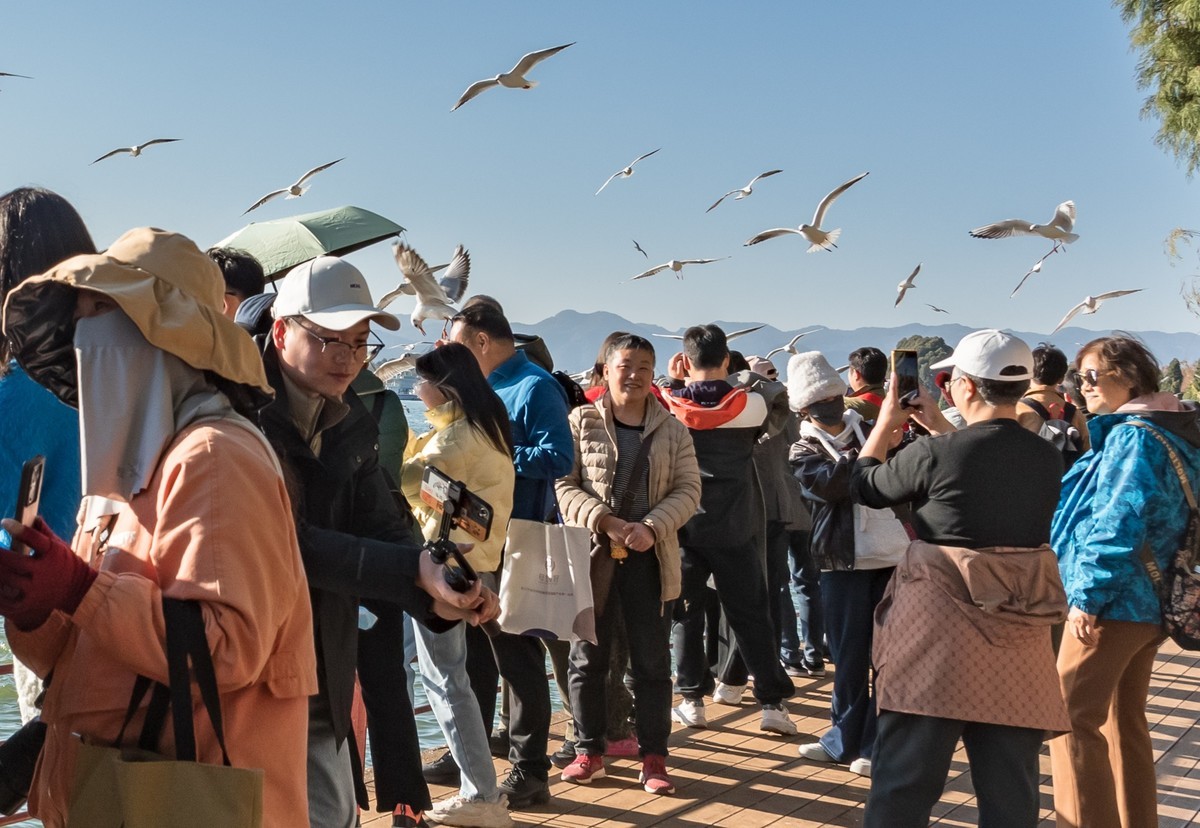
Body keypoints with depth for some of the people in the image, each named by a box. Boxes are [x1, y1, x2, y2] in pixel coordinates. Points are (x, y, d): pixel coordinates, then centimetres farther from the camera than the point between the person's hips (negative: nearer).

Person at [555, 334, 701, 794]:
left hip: (649, 558, 1)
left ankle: (653, 757, 15)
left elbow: (688, 489, 1)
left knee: (652, 662, 6)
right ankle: (589, 750, 21)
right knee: (588, 658, 8)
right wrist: (605, 521, -18)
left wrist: (651, 527, -16)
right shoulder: (581, 422, 1)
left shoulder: (672, 430, 6)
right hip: (591, 555, -1)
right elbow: (562, 483, -5)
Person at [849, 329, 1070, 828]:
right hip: (1018, 637, 5)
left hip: (940, 625, -4)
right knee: (1010, 787, 12)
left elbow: (865, 486, 5)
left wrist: (887, 422, 18)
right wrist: (940, 429, 26)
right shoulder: (1048, 459, 2)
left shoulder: (934, 453, -13)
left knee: (905, 780, 5)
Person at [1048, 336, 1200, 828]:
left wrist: (1088, 595, -20)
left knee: (1072, 719, -5)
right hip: (1148, 601, 10)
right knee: (1124, 720, 17)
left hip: (1113, 602, -10)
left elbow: (1116, 524, -24)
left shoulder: (1133, 436, -16)